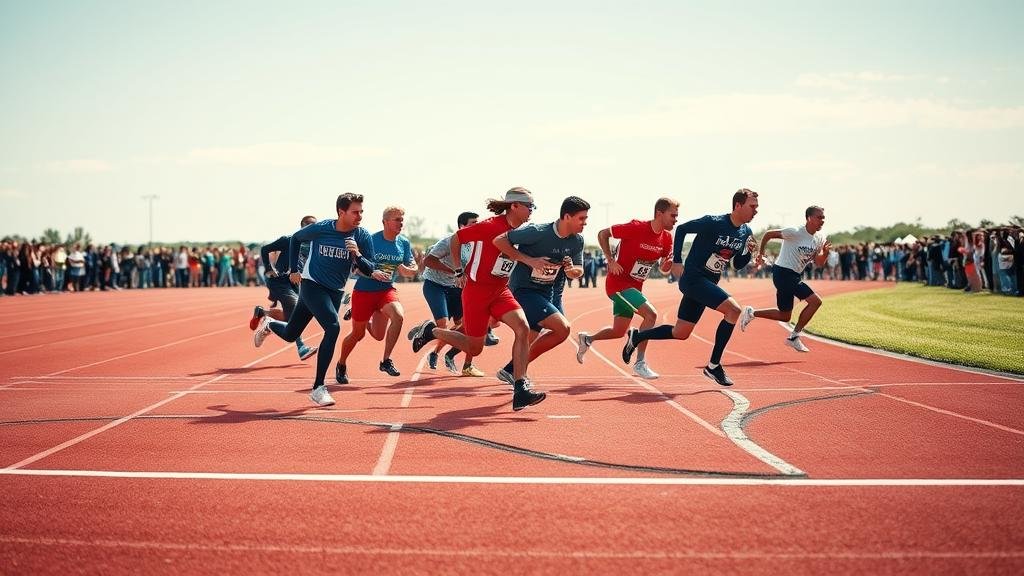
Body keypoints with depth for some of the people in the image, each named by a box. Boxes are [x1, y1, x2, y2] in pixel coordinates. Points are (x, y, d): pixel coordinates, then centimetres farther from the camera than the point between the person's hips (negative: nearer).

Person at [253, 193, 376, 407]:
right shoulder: (320, 229, -15)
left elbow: (369, 270, -9)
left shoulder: (362, 236, -10)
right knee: (333, 327, -25)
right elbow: (296, 238, 5)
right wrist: (293, 269, 5)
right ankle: (318, 388, -18)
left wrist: (357, 256, -29)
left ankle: (269, 325, 46)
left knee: (290, 335, 10)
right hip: (311, 284, -4)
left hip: (335, 292, 4)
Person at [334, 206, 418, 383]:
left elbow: (414, 269, 6)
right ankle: (341, 365, 35)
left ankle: (386, 361, -8)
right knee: (357, 334, 7)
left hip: (387, 290, 3)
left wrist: (406, 270, -17)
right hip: (364, 291, -3)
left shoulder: (404, 243, -2)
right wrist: (372, 273, -32)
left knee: (398, 316, -26)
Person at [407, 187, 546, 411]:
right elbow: (455, 239, -7)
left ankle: (520, 390, -20)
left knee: (523, 328, -18)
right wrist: (458, 271, -3)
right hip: (477, 290, -6)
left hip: (501, 291, 6)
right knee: (474, 348, 3)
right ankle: (430, 331, 27)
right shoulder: (490, 226, -17)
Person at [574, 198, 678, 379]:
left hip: (635, 286, 8)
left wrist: (669, 262, -13)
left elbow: (663, 268, 10)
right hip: (619, 283, -8)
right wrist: (611, 261, -16)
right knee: (651, 314, -22)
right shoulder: (636, 228, -20)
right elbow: (602, 234, -10)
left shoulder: (667, 238, 0)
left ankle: (587, 339, 41)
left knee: (619, 331, 16)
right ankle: (639, 363, -15)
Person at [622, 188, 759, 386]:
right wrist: (677, 261, -12)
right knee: (734, 309, -23)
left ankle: (636, 337, 32)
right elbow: (681, 229, -9)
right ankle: (713, 366, -14)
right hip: (693, 279, -9)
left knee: (681, 333, 12)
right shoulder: (714, 222, -18)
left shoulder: (746, 233, 4)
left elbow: (738, 265, 13)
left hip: (708, 284, 9)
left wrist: (749, 252, -7)